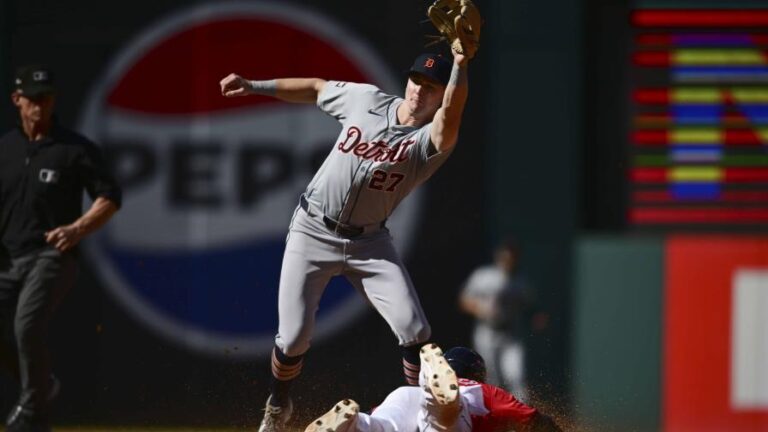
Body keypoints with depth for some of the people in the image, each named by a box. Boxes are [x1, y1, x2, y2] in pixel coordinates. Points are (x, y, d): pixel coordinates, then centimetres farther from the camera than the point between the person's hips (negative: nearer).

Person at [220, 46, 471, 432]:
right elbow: (317, 89, 12)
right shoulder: (366, 100, -5)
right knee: (293, 338, -1)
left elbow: (449, 119, -39)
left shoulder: (432, 140, -15)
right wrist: (254, 86, 11)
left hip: (368, 242, -1)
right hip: (313, 231, 1)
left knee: (415, 332, -16)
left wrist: (460, 63, -51)